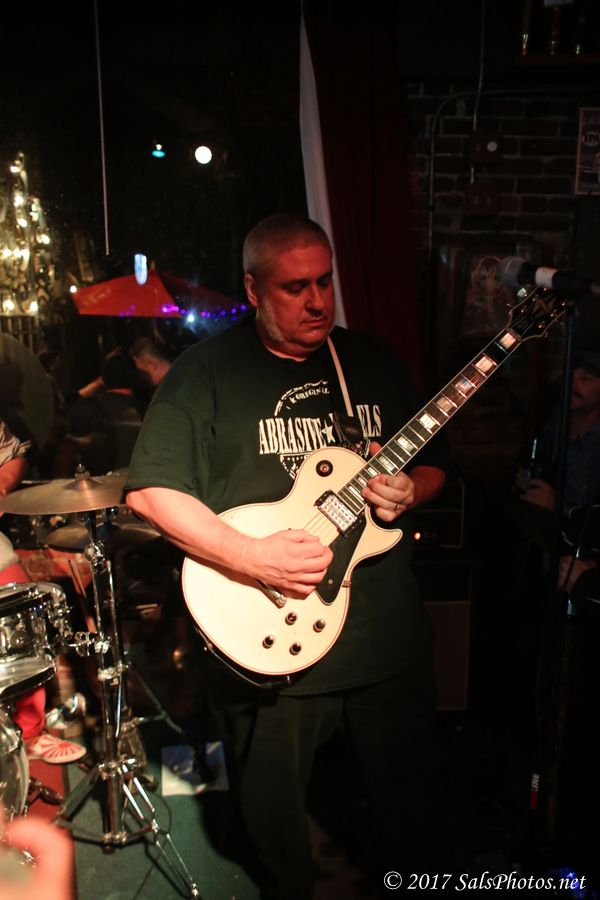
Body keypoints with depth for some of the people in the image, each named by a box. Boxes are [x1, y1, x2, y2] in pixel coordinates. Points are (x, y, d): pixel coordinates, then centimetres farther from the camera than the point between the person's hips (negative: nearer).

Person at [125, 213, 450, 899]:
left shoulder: (371, 360, 6)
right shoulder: (207, 371, -8)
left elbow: (433, 464, 13)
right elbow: (150, 490, -15)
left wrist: (407, 491, -10)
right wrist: (251, 556, -24)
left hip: (391, 635, 4)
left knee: (411, 799, 20)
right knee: (274, 818, 18)